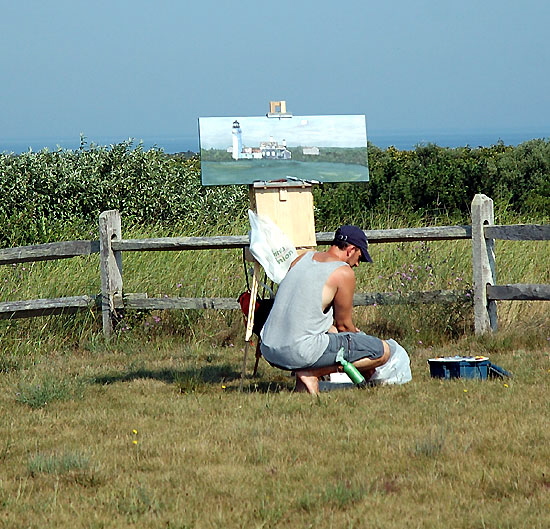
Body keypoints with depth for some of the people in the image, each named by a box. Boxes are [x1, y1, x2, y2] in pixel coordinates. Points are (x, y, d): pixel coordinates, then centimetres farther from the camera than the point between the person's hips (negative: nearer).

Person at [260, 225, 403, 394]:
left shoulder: (302, 259, 17)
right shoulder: (343, 272, -4)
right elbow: (344, 324, 3)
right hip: (300, 353, -8)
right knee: (383, 350, -2)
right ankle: (311, 373, -8)